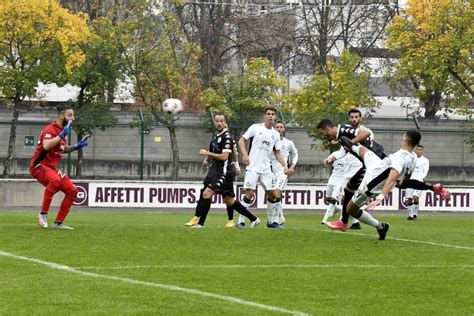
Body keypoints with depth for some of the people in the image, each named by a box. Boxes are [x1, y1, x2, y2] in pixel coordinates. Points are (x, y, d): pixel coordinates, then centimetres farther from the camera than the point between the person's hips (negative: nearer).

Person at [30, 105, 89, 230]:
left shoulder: (63, 130, 13)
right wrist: (62, 135, -31)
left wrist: (77, 146, 12)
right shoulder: (50, 129, -15)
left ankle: (58, 223, 8)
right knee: (55, 180, -39)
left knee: (72, 191, 2)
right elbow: (46, 146, -34)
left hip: (52, 168, 9)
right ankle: (43, 214, -28)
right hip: (39, 165, -9)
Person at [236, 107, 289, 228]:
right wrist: (245, 154, -14)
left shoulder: (275, 134, 11)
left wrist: (285, 165, 2)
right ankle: (241, 221, -6)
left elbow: (278, 153, 15)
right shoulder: (256, 128, -1)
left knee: (273, 194, 2)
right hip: (253, 167, -5)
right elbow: (242, 140, 1)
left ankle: (271, 221, 17)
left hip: (266, 169, 5)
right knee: (249, 193, -13)